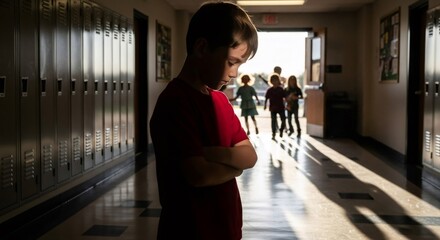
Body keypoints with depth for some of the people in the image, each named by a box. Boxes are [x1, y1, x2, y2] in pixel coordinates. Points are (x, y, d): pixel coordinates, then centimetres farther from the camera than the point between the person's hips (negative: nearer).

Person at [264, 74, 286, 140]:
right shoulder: (270, 90, 0)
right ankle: (273, 134, 6)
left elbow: (285, 98, 3)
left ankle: (281, 131, 24)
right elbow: (266, 98, 2)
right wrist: (265, 105, -8)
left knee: (283, 120, 1)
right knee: (273, 121, 0)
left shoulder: (281, 89, 1)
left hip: (281, 107, 1)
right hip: (273, 108, -1)